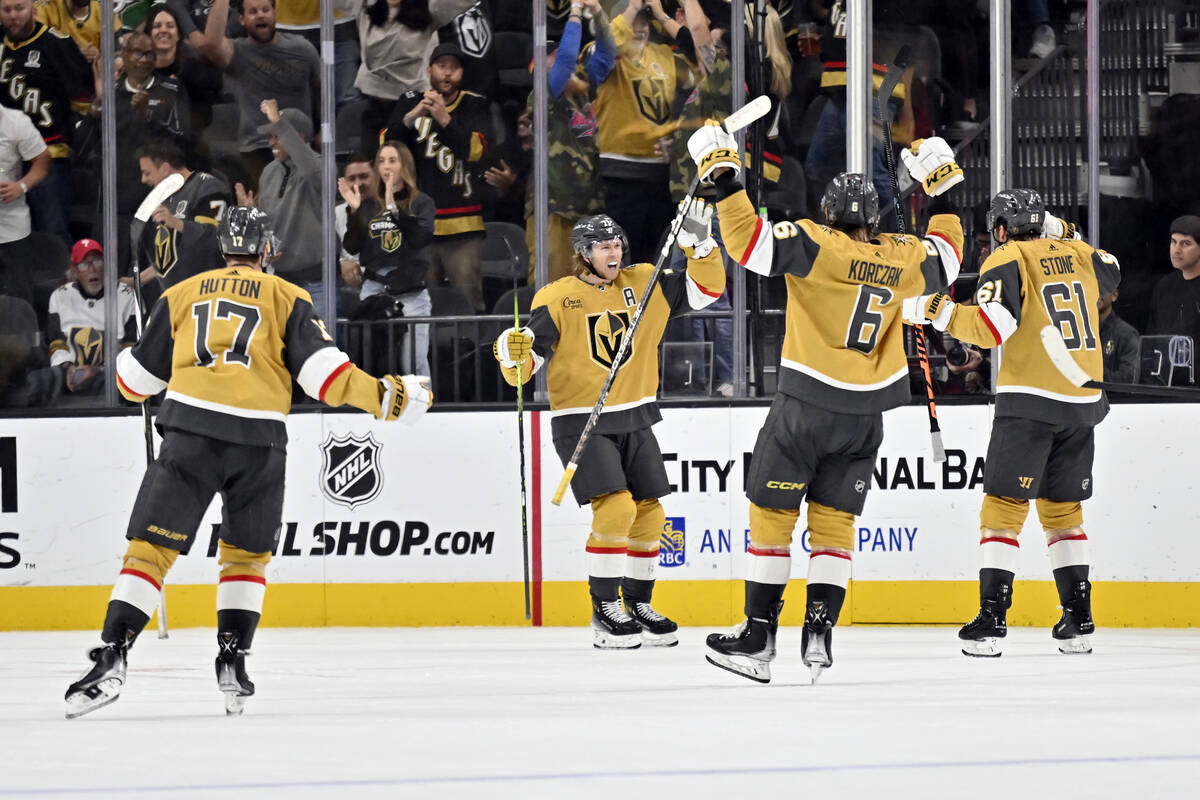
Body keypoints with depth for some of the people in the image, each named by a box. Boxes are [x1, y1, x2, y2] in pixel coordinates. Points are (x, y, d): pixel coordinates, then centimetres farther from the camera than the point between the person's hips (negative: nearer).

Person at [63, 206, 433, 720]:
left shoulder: (181, 295, 18)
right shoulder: (286, 299, 12)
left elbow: (138, 380, 23)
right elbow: (321, 371, 0)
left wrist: (125, 361, 46)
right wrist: (384, 395, 6)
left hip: (190, 430, 0)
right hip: (258, 441, 0)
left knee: (151, 547, -1)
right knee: (247, 554, 20)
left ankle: (111, 657, -15)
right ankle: (233, 663, 11)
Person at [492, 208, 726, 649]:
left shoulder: (644, 284, 4)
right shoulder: (557, 298, -8)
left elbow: (705, 289, 4)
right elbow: (528, 362, -11)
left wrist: (699, 242, -10)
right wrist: (513, 352, -34)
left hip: (635, 421, 5)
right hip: (581, 423, -5)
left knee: (648, 514, 7)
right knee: (615, 509, -19)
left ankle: (638, 605, 24)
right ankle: (605, 612, -9)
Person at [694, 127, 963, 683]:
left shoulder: (815, 245, -12)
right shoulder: (903, 259, 3)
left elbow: (748, 241, -20)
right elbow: (946, 258, 24)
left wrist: (724, 179, -14)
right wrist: (943, 193, 33)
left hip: (806, 407, -4)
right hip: (865, 413, 4)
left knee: (772, 513, 4)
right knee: (834, 521, 12)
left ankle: (758, 639, 3)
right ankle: (819, 633, 2)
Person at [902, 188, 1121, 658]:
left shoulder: (1007, 261, -6)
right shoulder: (1079, 254, 11)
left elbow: (992, 327, -19)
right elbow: (1114, 276, 34)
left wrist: (937, 311, -13)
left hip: (1029, 399, -6)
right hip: (1083, 402, 6)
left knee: (1004, 505, -4)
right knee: (1062, 508, 15)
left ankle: (992, 619, -11)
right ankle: (1078, 619, 12)